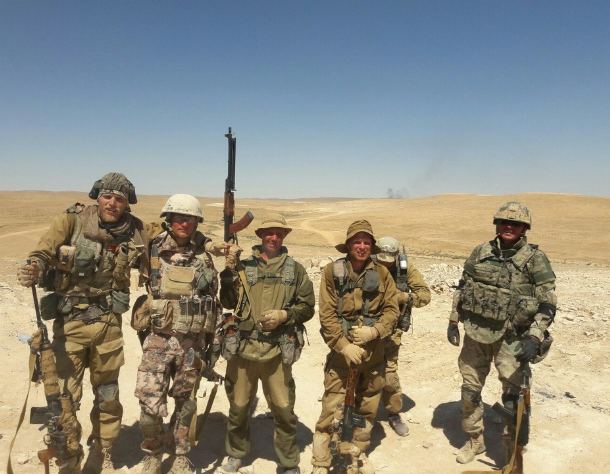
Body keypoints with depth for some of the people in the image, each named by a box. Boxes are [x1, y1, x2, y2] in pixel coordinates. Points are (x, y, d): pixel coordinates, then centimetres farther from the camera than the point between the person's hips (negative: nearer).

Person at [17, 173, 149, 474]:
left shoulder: (135, 231, -4)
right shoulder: (72, 221, -10)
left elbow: (151, 270, 7)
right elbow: (42, 254, -13)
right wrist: (33, 270, -34)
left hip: (108, 323, 2)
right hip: (70, 321, -2)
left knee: (108, 396, 15)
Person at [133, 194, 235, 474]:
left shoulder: (205, 255, 2)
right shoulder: (152, 251, -3)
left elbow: (214, 298, 8)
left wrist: (212, 341, 8)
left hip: (193, 343, 1)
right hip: (159, 339, -1)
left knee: (186, 404, 13)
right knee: (151, 404, -3)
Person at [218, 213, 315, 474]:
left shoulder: (295, 269, 4)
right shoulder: (243, 266, 4)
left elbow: (307, 307, 5)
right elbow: (228, 302, 1)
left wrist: (284, 315, -11)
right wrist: (228, 273, -11)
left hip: (277, 351, -1)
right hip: (243, 347, 1)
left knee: (284, 410, 7)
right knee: (238, 406, 16)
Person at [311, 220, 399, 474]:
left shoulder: (382, 273, 1)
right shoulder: (332, 271, -8)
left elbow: (391, 309, 1)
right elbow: (327, 315, -10)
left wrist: (374, 331, -16)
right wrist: (344, 346, -18)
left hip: (374, 353, 4)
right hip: (342, 351, -3)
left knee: (368, 408, 18)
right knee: (332, 410, 0)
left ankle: (358, 452, 39)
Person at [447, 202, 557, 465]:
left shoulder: (535, 258, -6)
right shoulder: (480, 252, 3)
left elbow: (547, 303, -10)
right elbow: (462, 288, 11)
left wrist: (534, 338, -21)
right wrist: (453, 321, 8)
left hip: (511, 337, -3)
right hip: (476, 332, 4)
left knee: (514, 398, 1)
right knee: (470, 390, 14)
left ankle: (513, 456, 22)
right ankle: (474, 441, 36)